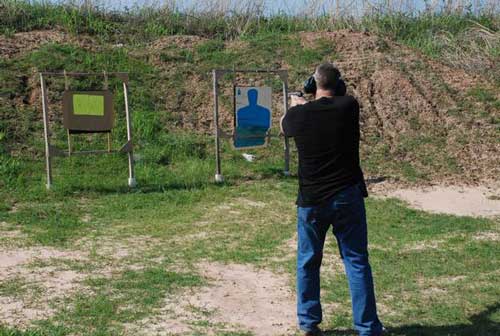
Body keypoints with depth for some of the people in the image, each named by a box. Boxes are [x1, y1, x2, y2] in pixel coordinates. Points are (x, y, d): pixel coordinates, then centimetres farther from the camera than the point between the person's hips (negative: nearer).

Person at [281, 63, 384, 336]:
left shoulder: (299, 114, -6)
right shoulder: (349, 106, -7)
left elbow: (283, 127, 19)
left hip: (311, 200, 1)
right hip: (348, 196, 0)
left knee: (308, 262, 16)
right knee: (357, 262, 5)